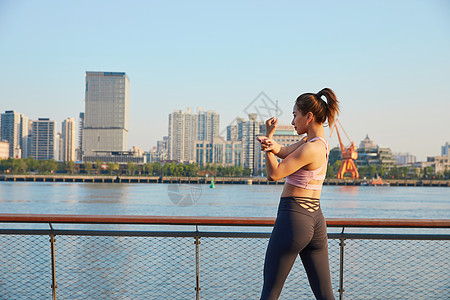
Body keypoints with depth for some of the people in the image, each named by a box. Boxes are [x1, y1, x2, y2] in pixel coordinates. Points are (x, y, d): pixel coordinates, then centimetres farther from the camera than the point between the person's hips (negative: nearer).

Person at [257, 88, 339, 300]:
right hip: (316, 220, 9)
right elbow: (283, 152, 7)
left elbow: (274, 174, -12)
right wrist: (270, 143, -16)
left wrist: (268, 135, -5)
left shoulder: (310, 149, -17)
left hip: (293, 218, -9)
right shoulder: (320, 142, 12)